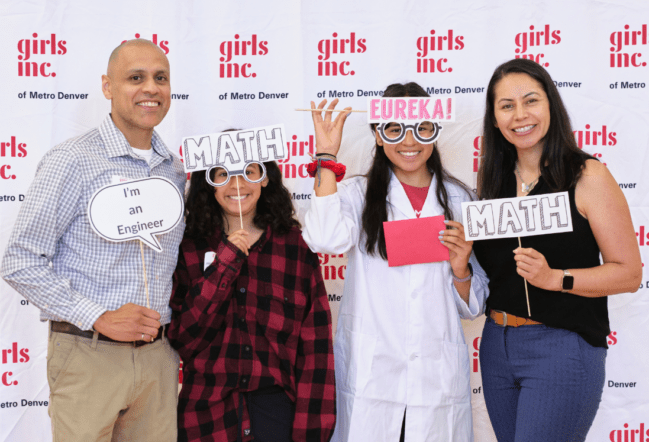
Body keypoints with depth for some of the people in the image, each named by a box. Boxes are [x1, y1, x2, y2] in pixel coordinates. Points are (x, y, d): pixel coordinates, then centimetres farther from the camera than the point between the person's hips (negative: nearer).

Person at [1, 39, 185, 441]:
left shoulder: (175, 170, 11)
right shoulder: (72, 161, -8)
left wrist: (169, 329, 10)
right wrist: (99, 318, -15)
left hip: (157, 356, 5)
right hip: (89, 357, -5)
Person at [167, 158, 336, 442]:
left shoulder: (296, 245, 1)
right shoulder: (189, 248, 0)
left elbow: (315, 347, -2)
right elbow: (183, 339, -9)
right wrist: (224, 264, -15)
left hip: (276, 405, 0)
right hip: (209, 413, 0)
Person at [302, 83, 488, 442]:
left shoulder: (458, 200, 10)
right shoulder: (359, 194, 4)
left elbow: (473, 307, 14)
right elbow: (325, 238, -21)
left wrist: (461, 270, -8)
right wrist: (327, 157, -11)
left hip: (438, 380, 2)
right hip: (369, 377, -2)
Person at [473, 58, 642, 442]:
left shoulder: (588, 176, -9)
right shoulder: (492, 180, 6)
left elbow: (629, 273, -11)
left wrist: (554, 278, -23)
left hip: (562, 347, -6)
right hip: (497, 344, 6)